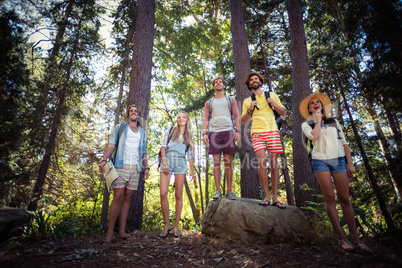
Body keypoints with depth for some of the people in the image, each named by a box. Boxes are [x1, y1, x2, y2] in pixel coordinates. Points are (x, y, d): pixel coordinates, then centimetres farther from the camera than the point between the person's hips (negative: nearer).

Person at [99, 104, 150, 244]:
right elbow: (111, 145, 0)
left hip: (135, 167, 3)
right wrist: (104, 160, -16)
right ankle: (110, 233, -3)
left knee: (127, 197, 4)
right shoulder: (119, 128, 11)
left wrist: (146, 167, 7)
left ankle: (122, 231, 7)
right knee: (118, 196, -10)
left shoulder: (142, 132, 21)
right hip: (121, 165, -3)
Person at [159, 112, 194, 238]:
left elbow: (190, 154, 18)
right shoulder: (170, 131, 15)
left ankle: (176, 226, 9)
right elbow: (163, 145, 5)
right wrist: (164, 161, -9)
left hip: (181, 163, 2)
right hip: (168, 160, -1)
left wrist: (192, 169, 8)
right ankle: (167, 224, 2)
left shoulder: (189, 136, 20)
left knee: (179, 195, -1)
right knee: (163, 194, -11)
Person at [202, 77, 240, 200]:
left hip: (228, 132, -1)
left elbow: (236, 116, 10)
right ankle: (218, 191, 0)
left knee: (228, 162, -3)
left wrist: (238, 131, -4)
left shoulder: (230, 100, 19)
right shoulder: (209, 102, 21)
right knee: (216, 162, -3)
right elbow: (205, 118, 12)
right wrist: (204, 133, -3)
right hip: (214, 132, 1)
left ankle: (229, 191, 2)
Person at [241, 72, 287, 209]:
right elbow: (243, 121, 13)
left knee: (274, 162, -5)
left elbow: (283, 113, 17)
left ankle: (275, 197, 0)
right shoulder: (247, 101, 17)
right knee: (262, 161, -16)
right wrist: (250, 109, -3)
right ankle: (266, 196, -8)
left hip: (272, 131, 1)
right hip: (257, 132, 0)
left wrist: (274, 105, -1)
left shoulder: (272, 95, 18)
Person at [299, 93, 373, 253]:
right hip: (320, 160, -2)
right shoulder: (306, 124, 11)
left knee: (344, 199, -2)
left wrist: (350, 163, 4)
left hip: (339, 159, 2)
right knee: (329, 198, -4)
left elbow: (344, 143, 13)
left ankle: (356, 240, 4)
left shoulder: (334, 122, 19)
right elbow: (314, 136, -10)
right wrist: (317, 120, 2)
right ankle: (342, 239, 2)